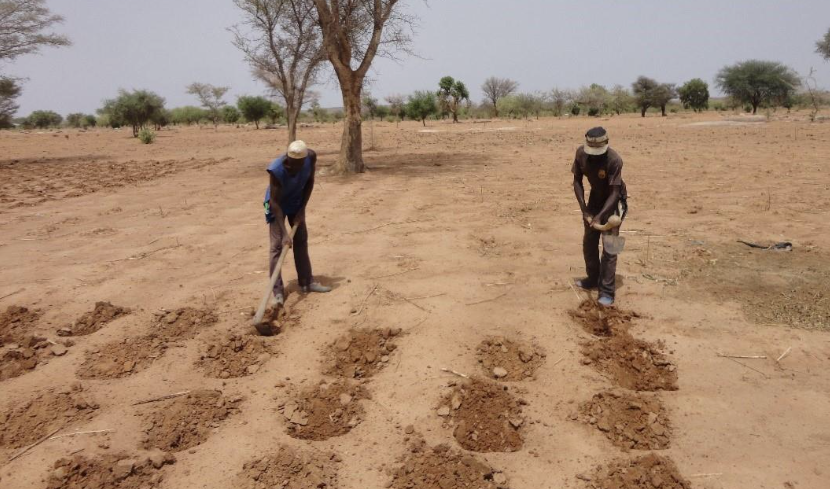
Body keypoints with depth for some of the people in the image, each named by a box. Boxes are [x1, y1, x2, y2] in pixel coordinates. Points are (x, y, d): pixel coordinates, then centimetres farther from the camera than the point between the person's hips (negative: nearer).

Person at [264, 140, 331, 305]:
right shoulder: (276, 169, -38)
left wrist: (302, 209, -11)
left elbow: (310, 182, -9)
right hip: (277, 203, -4)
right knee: (277, 245, -10)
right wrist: (284, 232, -34)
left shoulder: (311, 157, -28)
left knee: (301, 240, 8)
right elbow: (275, 202, -31)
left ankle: (306, 282, 19)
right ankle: (277, 291, -8)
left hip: (296, 201, 4)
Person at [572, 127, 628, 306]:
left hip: (613, 201, -5)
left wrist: (600, 216, -37)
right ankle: (593, 278, 31)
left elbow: (615, 192, -29)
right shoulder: (581, 153, -18)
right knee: (588, 242, 13)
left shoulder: (614, 160, -32)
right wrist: (584, 209, -16)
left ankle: (607, 290, -5)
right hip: (595, 198, 6)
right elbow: (577, 181, -9)